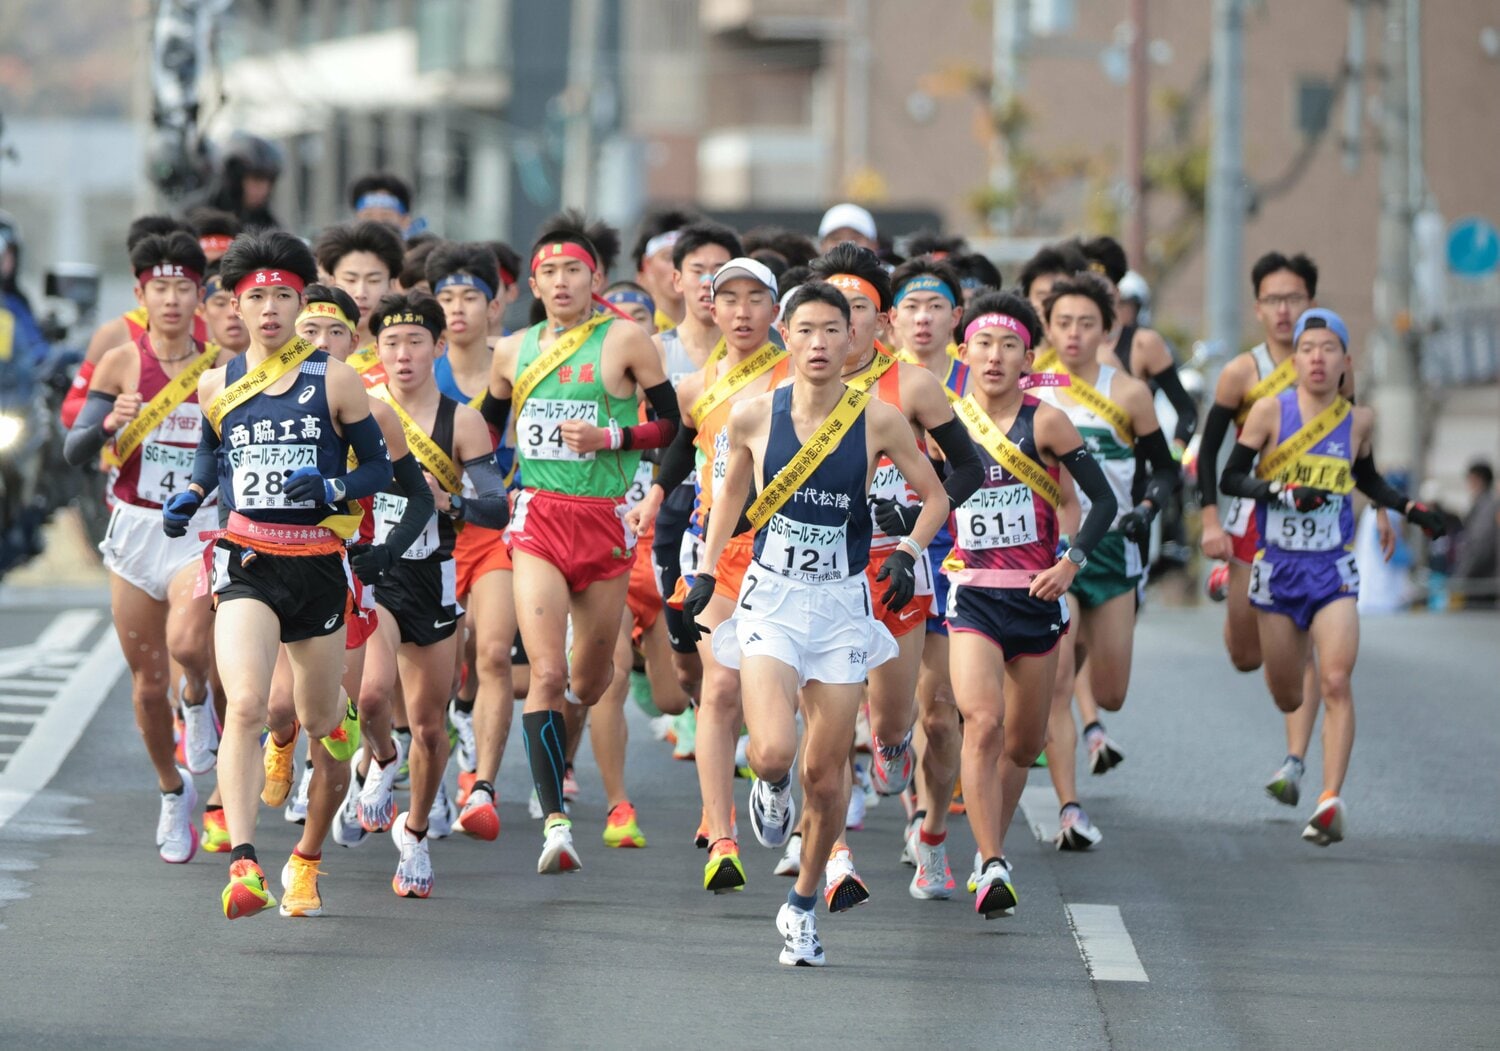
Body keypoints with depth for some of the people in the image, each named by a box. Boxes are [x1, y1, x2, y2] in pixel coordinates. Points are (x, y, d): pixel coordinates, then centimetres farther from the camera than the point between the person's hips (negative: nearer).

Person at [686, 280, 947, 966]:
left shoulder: (878, 420, -6)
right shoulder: (753, 417, -5)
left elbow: (933, 496, 7)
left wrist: (908, 553, -10)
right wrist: (707, 570, 10)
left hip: (842, 605, 1)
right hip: (770, 599, -1)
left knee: (826, 774, 3)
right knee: (772, 751, -22)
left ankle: (803, 906, 24)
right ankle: (771, 786, 16)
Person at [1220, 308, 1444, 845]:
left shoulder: (1358, 420, 2)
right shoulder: (1271, 411, -6)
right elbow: (1230, 478, -7)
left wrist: (1409, 508, 9)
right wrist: (1283, 490, -22)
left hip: (1333, 568, 0)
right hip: (1277, 565, 0)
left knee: (1336, 683, -17)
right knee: (1286, 696, 10)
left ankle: (1331, 801, -22)